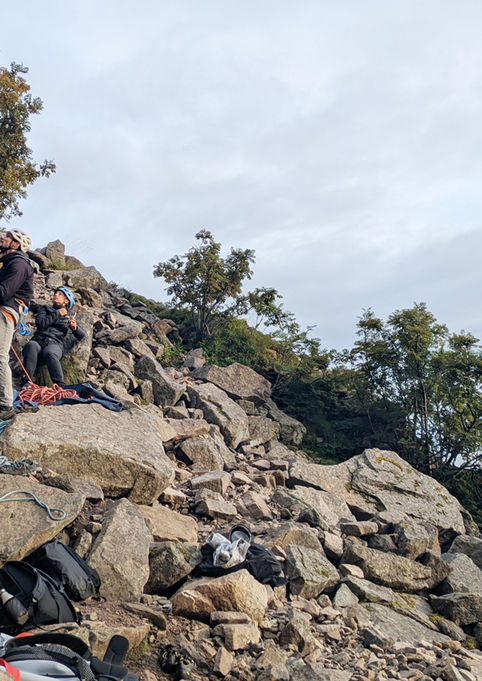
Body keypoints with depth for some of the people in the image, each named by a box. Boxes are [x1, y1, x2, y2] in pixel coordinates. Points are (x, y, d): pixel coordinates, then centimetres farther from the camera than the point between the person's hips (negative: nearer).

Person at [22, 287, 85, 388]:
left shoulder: (69, 317, 24)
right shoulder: (46, 308, 26)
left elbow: (81, 336, 16)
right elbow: (39, 322, 5)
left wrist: (75, 327, -5)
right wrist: (57, 314, 7)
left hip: (55, 344, -1)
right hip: (38, 341, 1)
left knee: (49, 352, -38)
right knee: (31, 345, -36)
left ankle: (60, 386, -43)